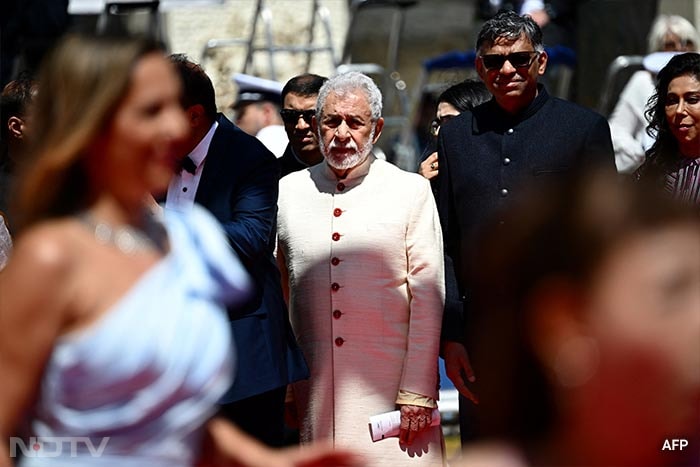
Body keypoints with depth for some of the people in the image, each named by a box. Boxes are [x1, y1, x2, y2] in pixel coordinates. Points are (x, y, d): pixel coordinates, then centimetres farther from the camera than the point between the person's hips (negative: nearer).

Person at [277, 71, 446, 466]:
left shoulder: (411, 191, 3)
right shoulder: (289, 191, 10)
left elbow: (428, 299, -1)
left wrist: (417, 392, -7)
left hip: (388, 388, -2)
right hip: (311, 391, 2)